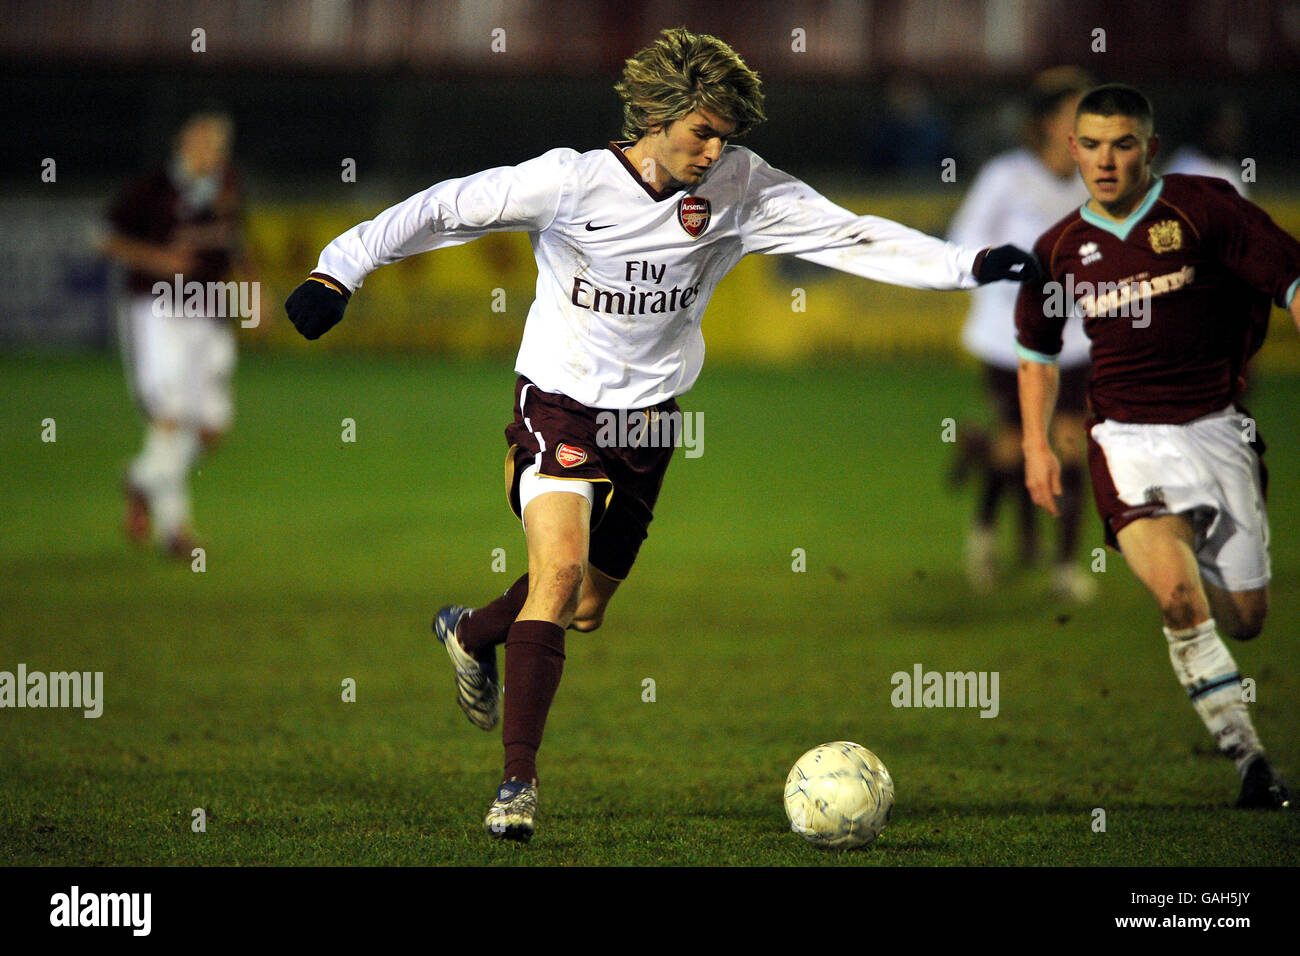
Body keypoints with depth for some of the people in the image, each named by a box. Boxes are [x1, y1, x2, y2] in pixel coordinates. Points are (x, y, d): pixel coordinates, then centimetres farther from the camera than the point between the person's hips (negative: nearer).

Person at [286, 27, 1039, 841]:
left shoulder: (739, 187, -8)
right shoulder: (570, 181, -17)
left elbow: (850, 237, -9)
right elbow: (445, 210, -11)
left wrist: (970, 265, -17)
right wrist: (338, 272, -14)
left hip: (648, 419, 5)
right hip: (560, 404, -4)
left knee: (587, 610, 12)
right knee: (559, 569, -23)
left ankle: (471, 634, 46)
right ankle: (519, 781, -20)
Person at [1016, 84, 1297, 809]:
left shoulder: (1202, 206, -5)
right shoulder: (1060, 250, 5)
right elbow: (1038, 351, 21)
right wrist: (1037, 444, 10)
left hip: (1217, 427, 0)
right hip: (1129, 437, 0)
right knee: (1178, 592, -24)